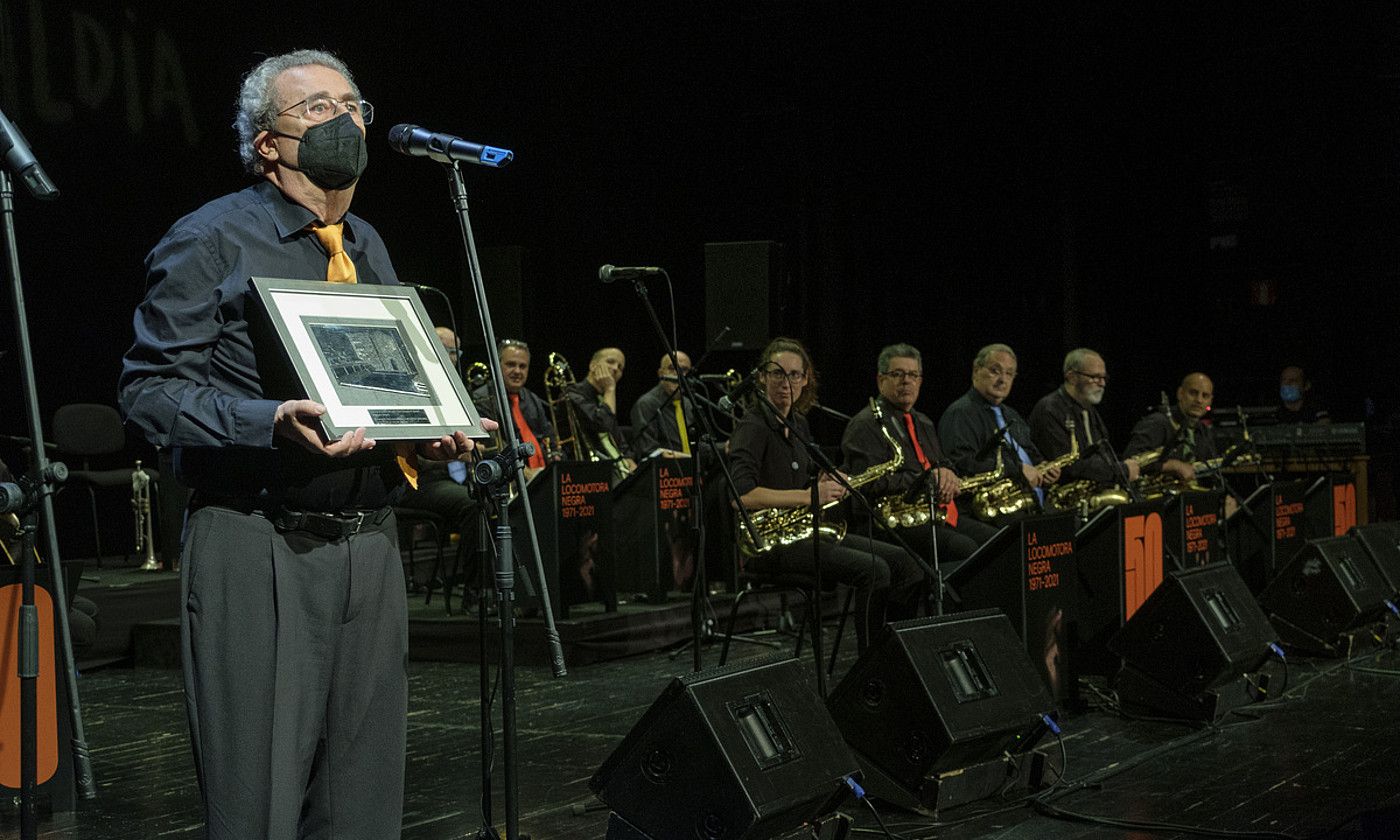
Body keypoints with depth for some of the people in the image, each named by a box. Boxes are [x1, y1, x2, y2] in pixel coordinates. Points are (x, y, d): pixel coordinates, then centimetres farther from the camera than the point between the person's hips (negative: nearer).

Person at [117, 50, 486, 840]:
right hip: (258, 550, -7)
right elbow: (151, 387, -10)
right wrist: (271, 424, -25)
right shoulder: (213, 240, -4)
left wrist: (430, 430, 5)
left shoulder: (368, 248, 18)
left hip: (371, 543, 7)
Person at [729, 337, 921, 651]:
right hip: (766, 542, -9)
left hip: (800, 530, 9)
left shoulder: (798, 423, 14)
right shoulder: (752, 427, -13)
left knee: (898, 560, -4)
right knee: (872, 569, -25)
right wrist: (808, 496, -25)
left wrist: (826, 484, -1)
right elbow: (741, 494, -27)